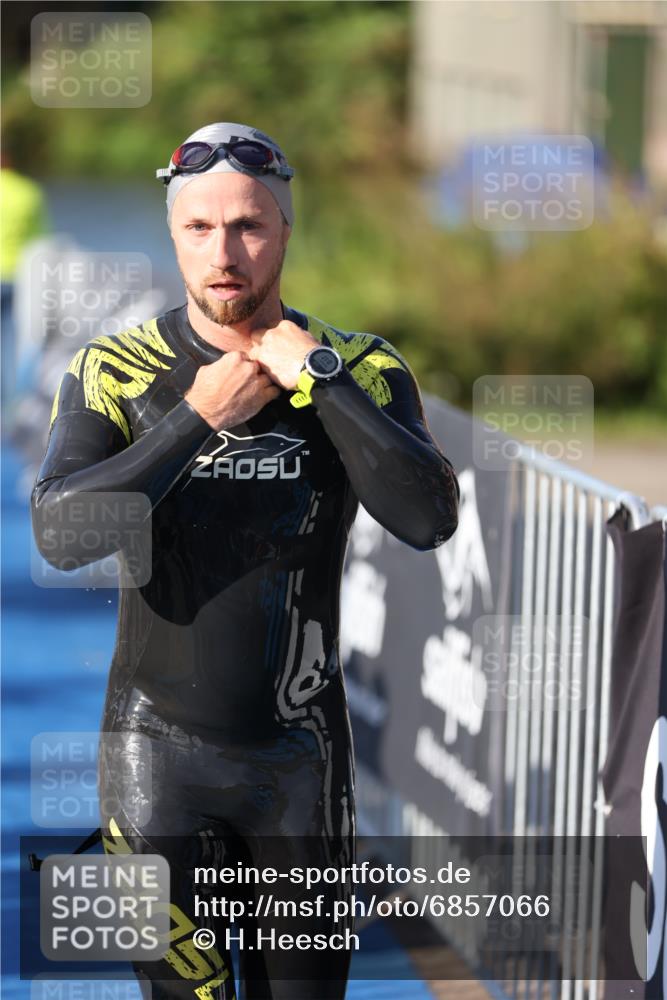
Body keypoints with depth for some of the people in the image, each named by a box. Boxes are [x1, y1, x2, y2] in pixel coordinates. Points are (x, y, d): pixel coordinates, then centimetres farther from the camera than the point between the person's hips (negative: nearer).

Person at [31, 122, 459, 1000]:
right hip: (158, 750, -1)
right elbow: (62, 535, -20)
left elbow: (428, 520, -20)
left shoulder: (363, 373, -3)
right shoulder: (112, 375, -5)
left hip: (300, 756, 1)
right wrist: (198, 418, -22)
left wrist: (316, 375, -21)